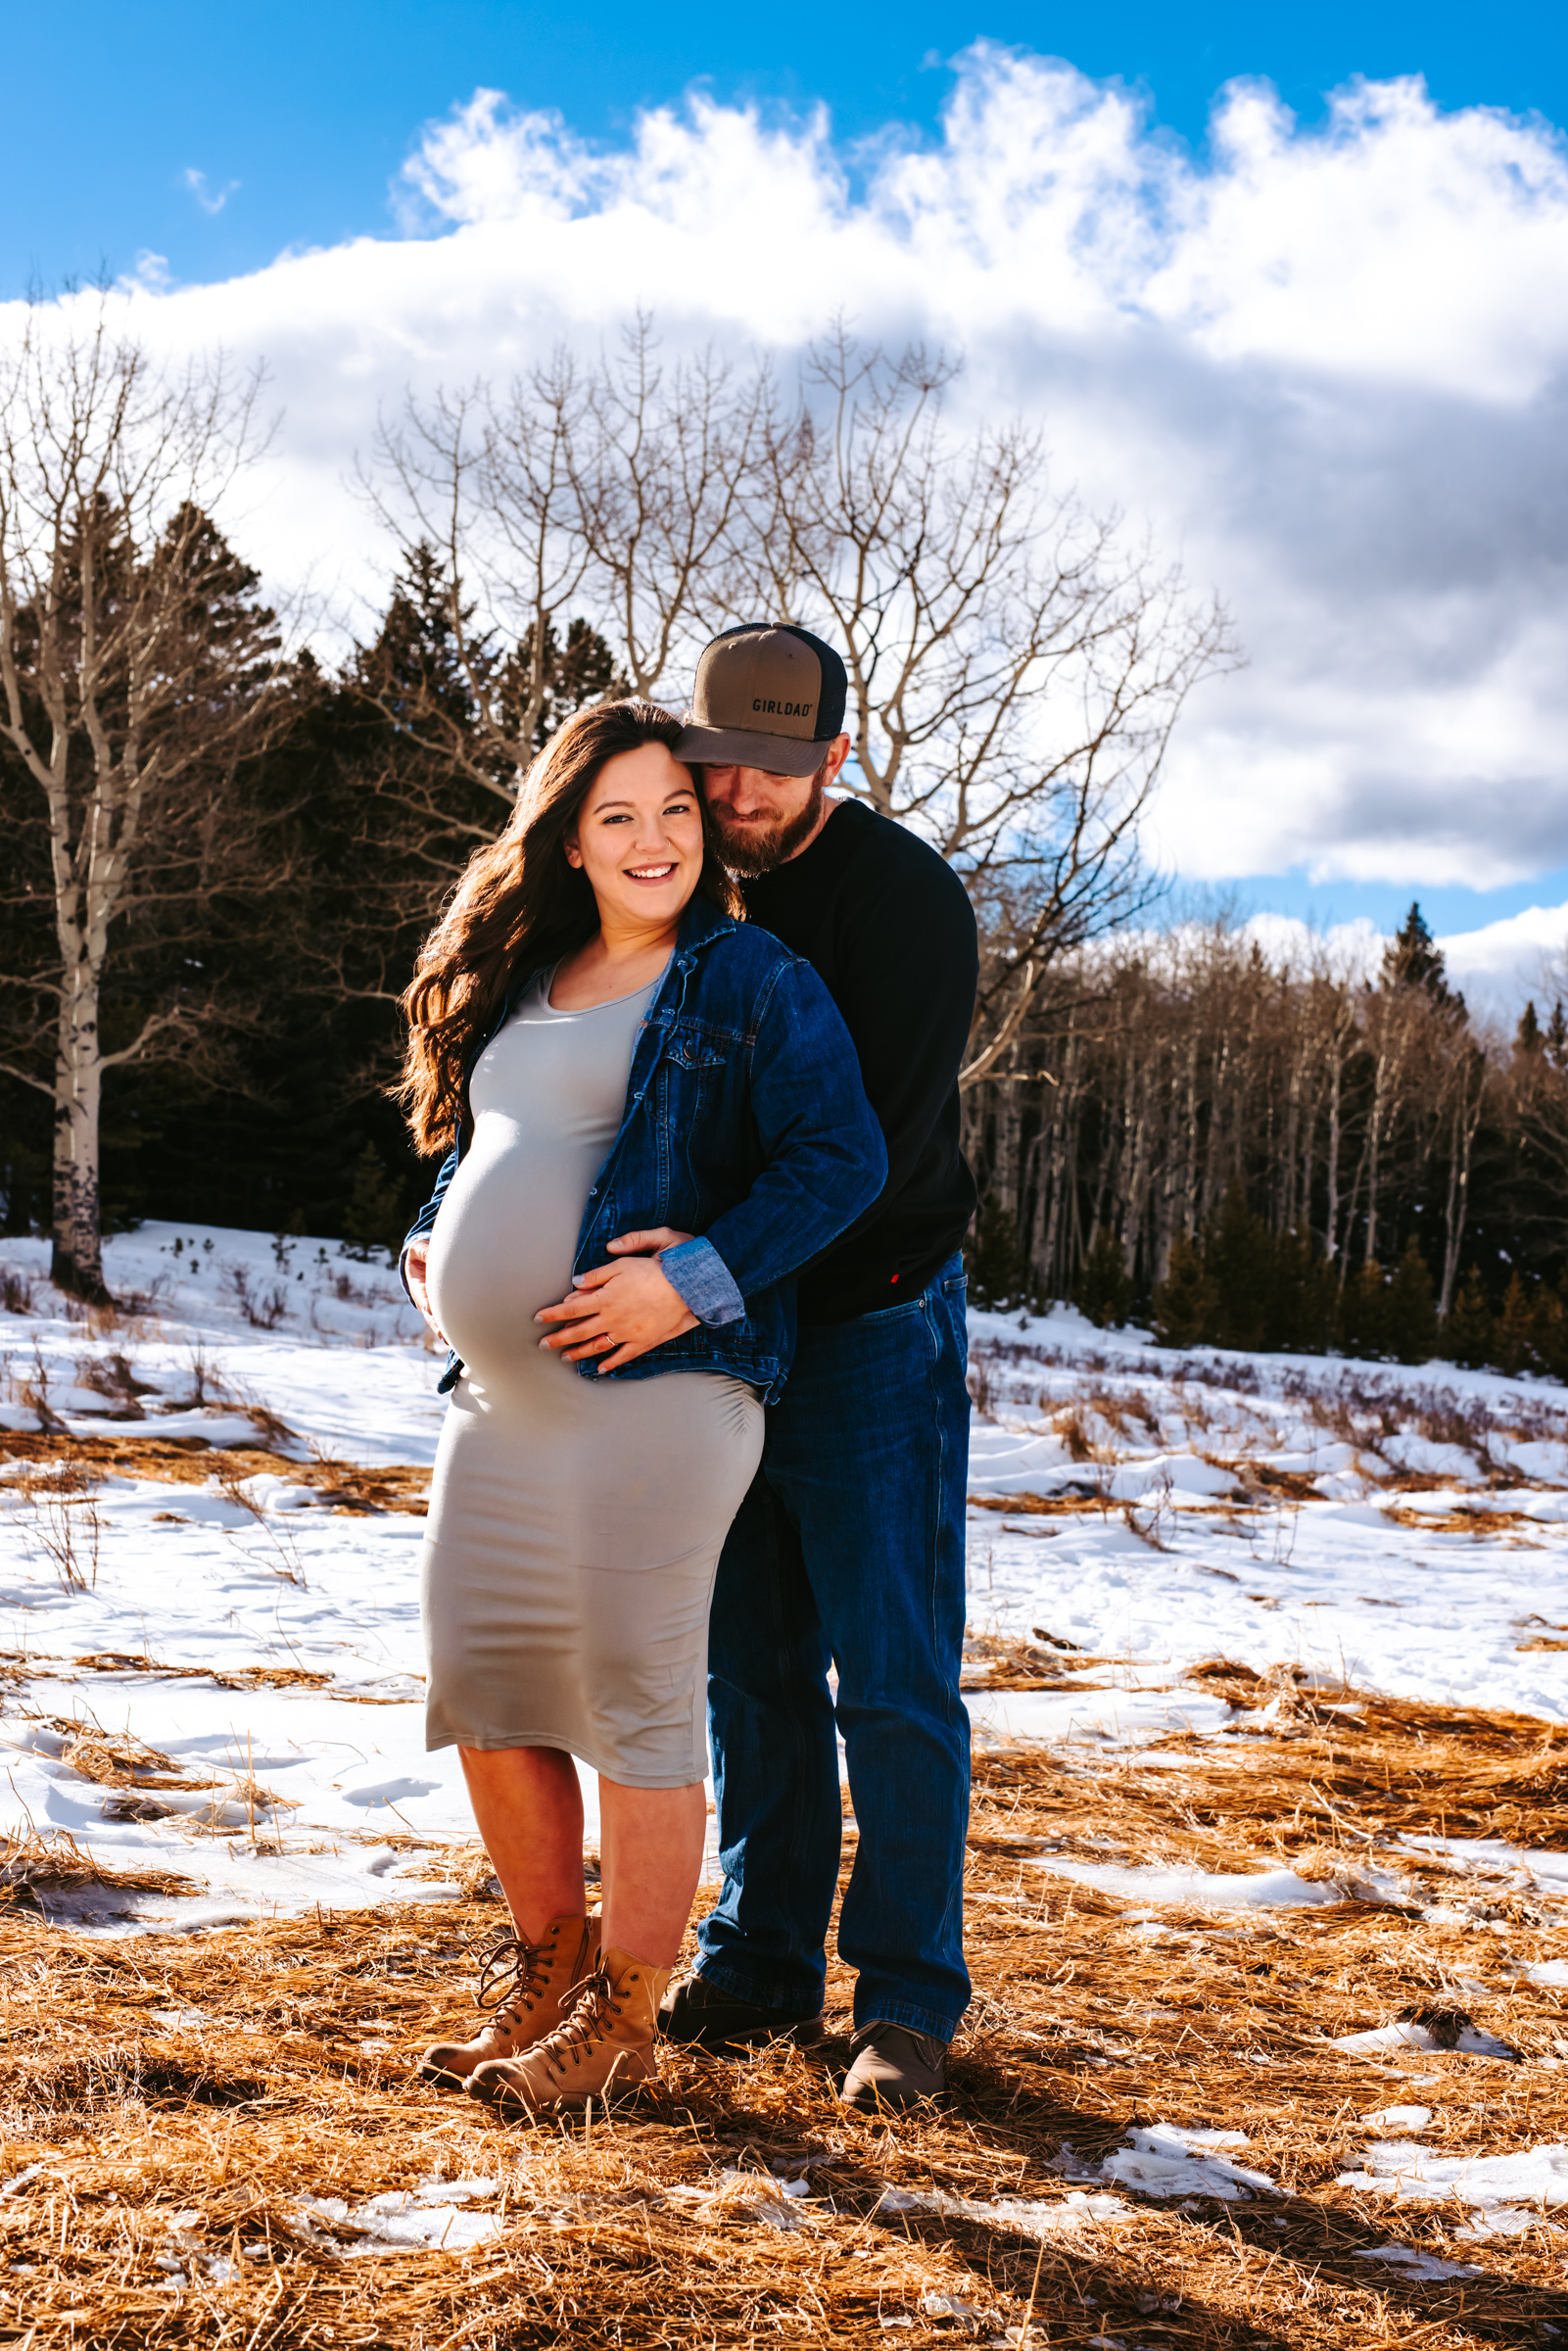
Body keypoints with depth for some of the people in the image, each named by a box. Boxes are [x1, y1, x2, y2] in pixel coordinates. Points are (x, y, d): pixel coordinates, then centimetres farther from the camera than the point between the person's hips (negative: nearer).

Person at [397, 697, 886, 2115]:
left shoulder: (750, 979, -4)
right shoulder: (522, 982, 16)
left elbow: (843, 1160, -12)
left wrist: (695, 1279, -20)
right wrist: (435, 1245, 13)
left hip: (655, 1394, -7)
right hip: (500, 1399, 8)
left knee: (634, 1701, -2)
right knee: (481, 1684, 11)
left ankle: (623, 2017, 13)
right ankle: (546, 1962, 29)